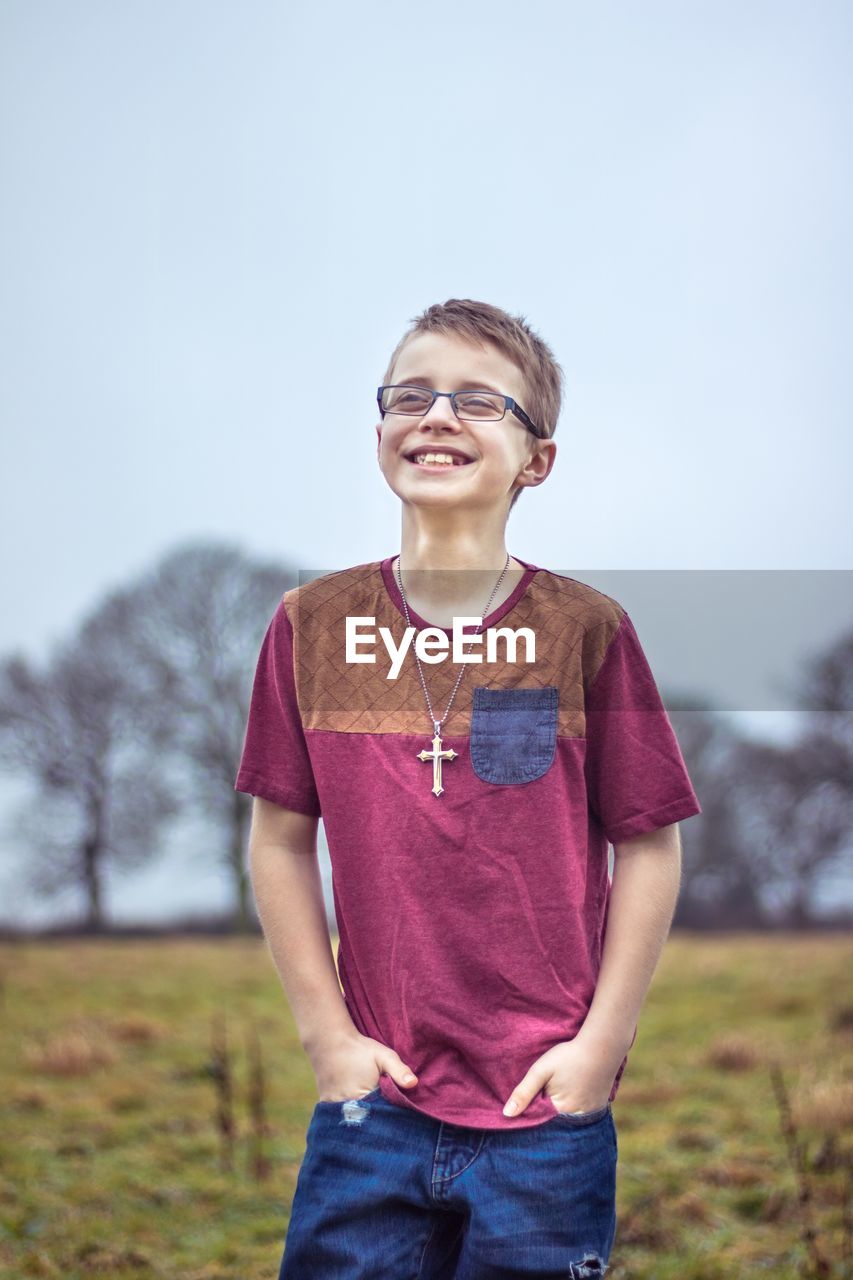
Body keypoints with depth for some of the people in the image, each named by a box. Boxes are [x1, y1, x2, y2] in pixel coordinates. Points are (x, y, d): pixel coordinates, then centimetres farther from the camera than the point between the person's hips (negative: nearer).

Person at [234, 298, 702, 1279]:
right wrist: (328, 1034, 2)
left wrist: (600, 1044, -4)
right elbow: (280, 840, 6)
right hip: (375, 1099, 1)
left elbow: (649, 847, -1)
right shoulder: (314, 625, 1)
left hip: (548, 1110, -1)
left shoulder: (586, 629, -5)